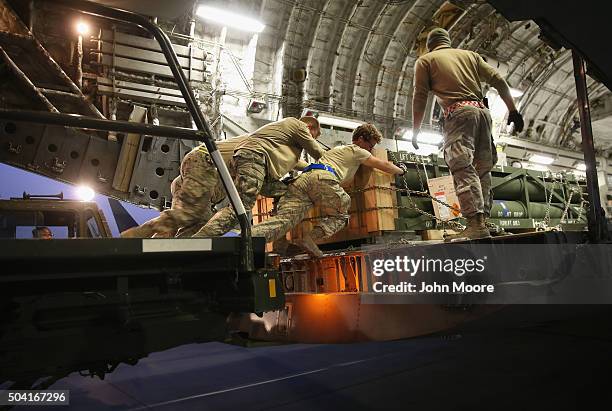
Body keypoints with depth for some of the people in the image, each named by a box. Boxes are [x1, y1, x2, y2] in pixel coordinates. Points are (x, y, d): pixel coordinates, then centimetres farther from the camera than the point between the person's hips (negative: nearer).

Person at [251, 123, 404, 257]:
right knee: (341, 216, 13)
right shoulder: (357, 151, 21)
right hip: (322, 179, -6)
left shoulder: (337, 149, 42)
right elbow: (384, 165, 21)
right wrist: (400, 171, 39)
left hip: (302, 179, 6)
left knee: (283, 220, -9)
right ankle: (309, 238, -12)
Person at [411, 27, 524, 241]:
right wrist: (513, 111, 17)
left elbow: (420, 98, 5)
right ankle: (483, 219, 3)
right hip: (482, 111, 5)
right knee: (482, 170, 7)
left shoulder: (425, 60, 14)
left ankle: (476, 224, -26)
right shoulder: (470, 54, 25)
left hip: (458, 113, -5)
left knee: (463, 169, -15)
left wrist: (415, 131, 10)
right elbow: (499, 81, 16)